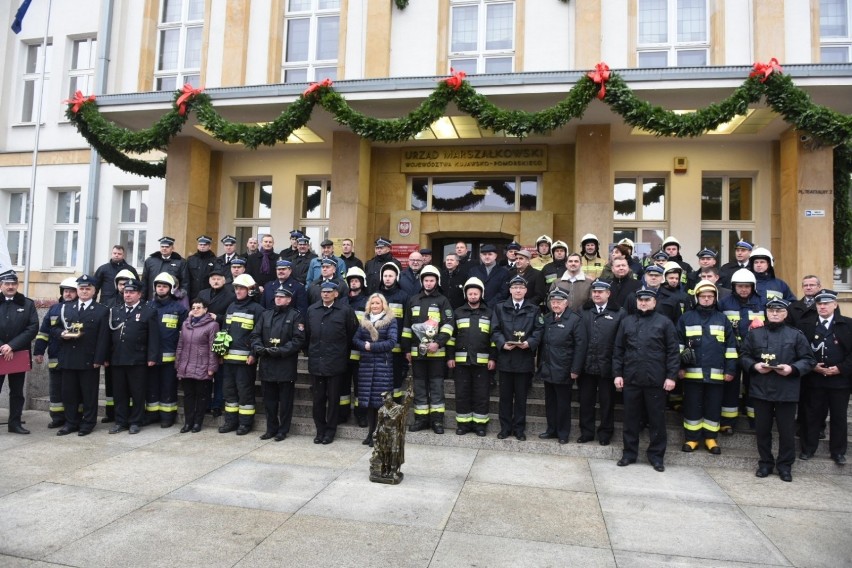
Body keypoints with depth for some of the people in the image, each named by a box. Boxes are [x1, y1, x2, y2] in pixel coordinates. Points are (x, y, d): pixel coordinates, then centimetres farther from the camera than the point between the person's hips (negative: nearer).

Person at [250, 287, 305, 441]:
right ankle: (271, 428, 25)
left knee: (285, 400, 4)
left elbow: (299, 340, -11)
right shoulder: (266, 314, 14)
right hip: (266, 364, 5)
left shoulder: (296, 316, -2)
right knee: (269, 399, 13)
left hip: (286, 365, -5)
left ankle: (283, 430, 15)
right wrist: (258, 347, -9)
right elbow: (255, 334, 11)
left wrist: (281, 350, -19)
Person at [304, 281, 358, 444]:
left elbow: (352, 334, -1)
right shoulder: (312, 310, 9)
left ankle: (330, 430, 19)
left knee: (333, 398, 7)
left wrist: (344, 354, 2)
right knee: (318, 398, 10)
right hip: (316, 362, 3)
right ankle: (320, 430, 23)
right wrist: (310, 353, 9)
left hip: (335, 363, -3)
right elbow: (307, 334, 12)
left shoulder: (345, 310, -4)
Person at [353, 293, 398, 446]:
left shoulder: (390, 320, 0)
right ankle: (370, 432, 17)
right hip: (366, 364, 4)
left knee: (380, 399, -4)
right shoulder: (364, 320, 14)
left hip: (383, 364, -4)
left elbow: (391, 342, -10)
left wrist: (372, 346, -12)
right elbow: (355, 339, 7)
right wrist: (364, 346, -13)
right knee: (368, 399, 7)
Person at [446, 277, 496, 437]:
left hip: (482, 361, -1)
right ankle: (463, 423, 15)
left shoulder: (489, 313, 7)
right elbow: (451, 336, 8)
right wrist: (450, 357, 1)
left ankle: (480, 424, 13)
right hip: (461, 360, 1)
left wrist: (493, 358, -2)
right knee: (462, 394, 5)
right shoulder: (458, 313, 8)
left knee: (481, 394, 3)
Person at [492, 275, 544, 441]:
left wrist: (529, 343, -16)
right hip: (505, 358, 1)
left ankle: (519, 428, 17)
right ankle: (505, 427, 18)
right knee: (505, 395, 7)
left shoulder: (534, 310, 9)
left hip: (525, 359, 0)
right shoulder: (500, 308, 9)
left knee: (521, 396, 6)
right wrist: (502, 343, -14)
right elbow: (496, 330, 3)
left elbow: (538, 331, 1)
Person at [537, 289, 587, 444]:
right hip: (547, 369, 6)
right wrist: (541, 364, 8)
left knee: (563, 403, 6)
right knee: (550, 401, 15)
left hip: (563, 371, -5)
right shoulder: (547, 318, 9)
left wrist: (575, 370, -14)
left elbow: (580, 346, -12)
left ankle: (563, 433, 20)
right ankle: (551, 429, 28)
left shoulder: (575, 320, -10)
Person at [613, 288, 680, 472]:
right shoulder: (627, 322, 9)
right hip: (631, 379, 2)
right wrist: (617, 373, 2)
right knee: (631, 419, 10)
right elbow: (618, 350, 9)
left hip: (656, 380, -2)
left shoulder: (664, 322, 2)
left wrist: (671, 376, -8)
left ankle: (656, 456, 19)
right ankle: (629, 453, 21)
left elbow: (673, 352, -1)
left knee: (657, 419, 7)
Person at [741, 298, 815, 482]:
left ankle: (785, 465, 20)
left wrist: (793, 369, -14)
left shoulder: (796, 335, 3)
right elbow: (744, 355, 9)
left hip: (787, 391, -1)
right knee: (762, 429, 9)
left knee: (787, 430, 5)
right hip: (760, 389, 1)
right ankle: (765, 463, 23)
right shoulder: (754, 334, 7)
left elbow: (809, 360, 3)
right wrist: (754, 366, -9)